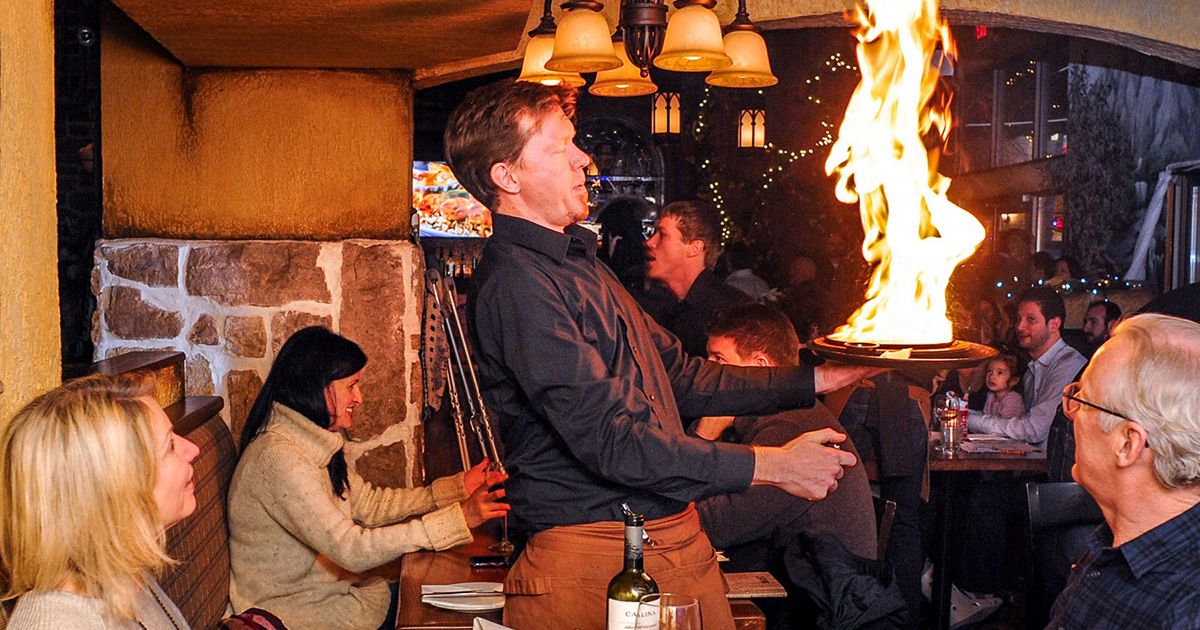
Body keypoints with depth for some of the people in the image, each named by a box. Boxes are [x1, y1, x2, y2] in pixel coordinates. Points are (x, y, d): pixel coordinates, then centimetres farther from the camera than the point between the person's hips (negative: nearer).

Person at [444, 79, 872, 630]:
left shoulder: (578, 259, 17)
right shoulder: (515, 284, -17)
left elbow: (681, 378, 21)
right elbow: (607, 440, -23)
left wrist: (816, 379, 15)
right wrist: (770, 465, -20)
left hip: (675, 533, 9)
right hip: (594, 555, -9)